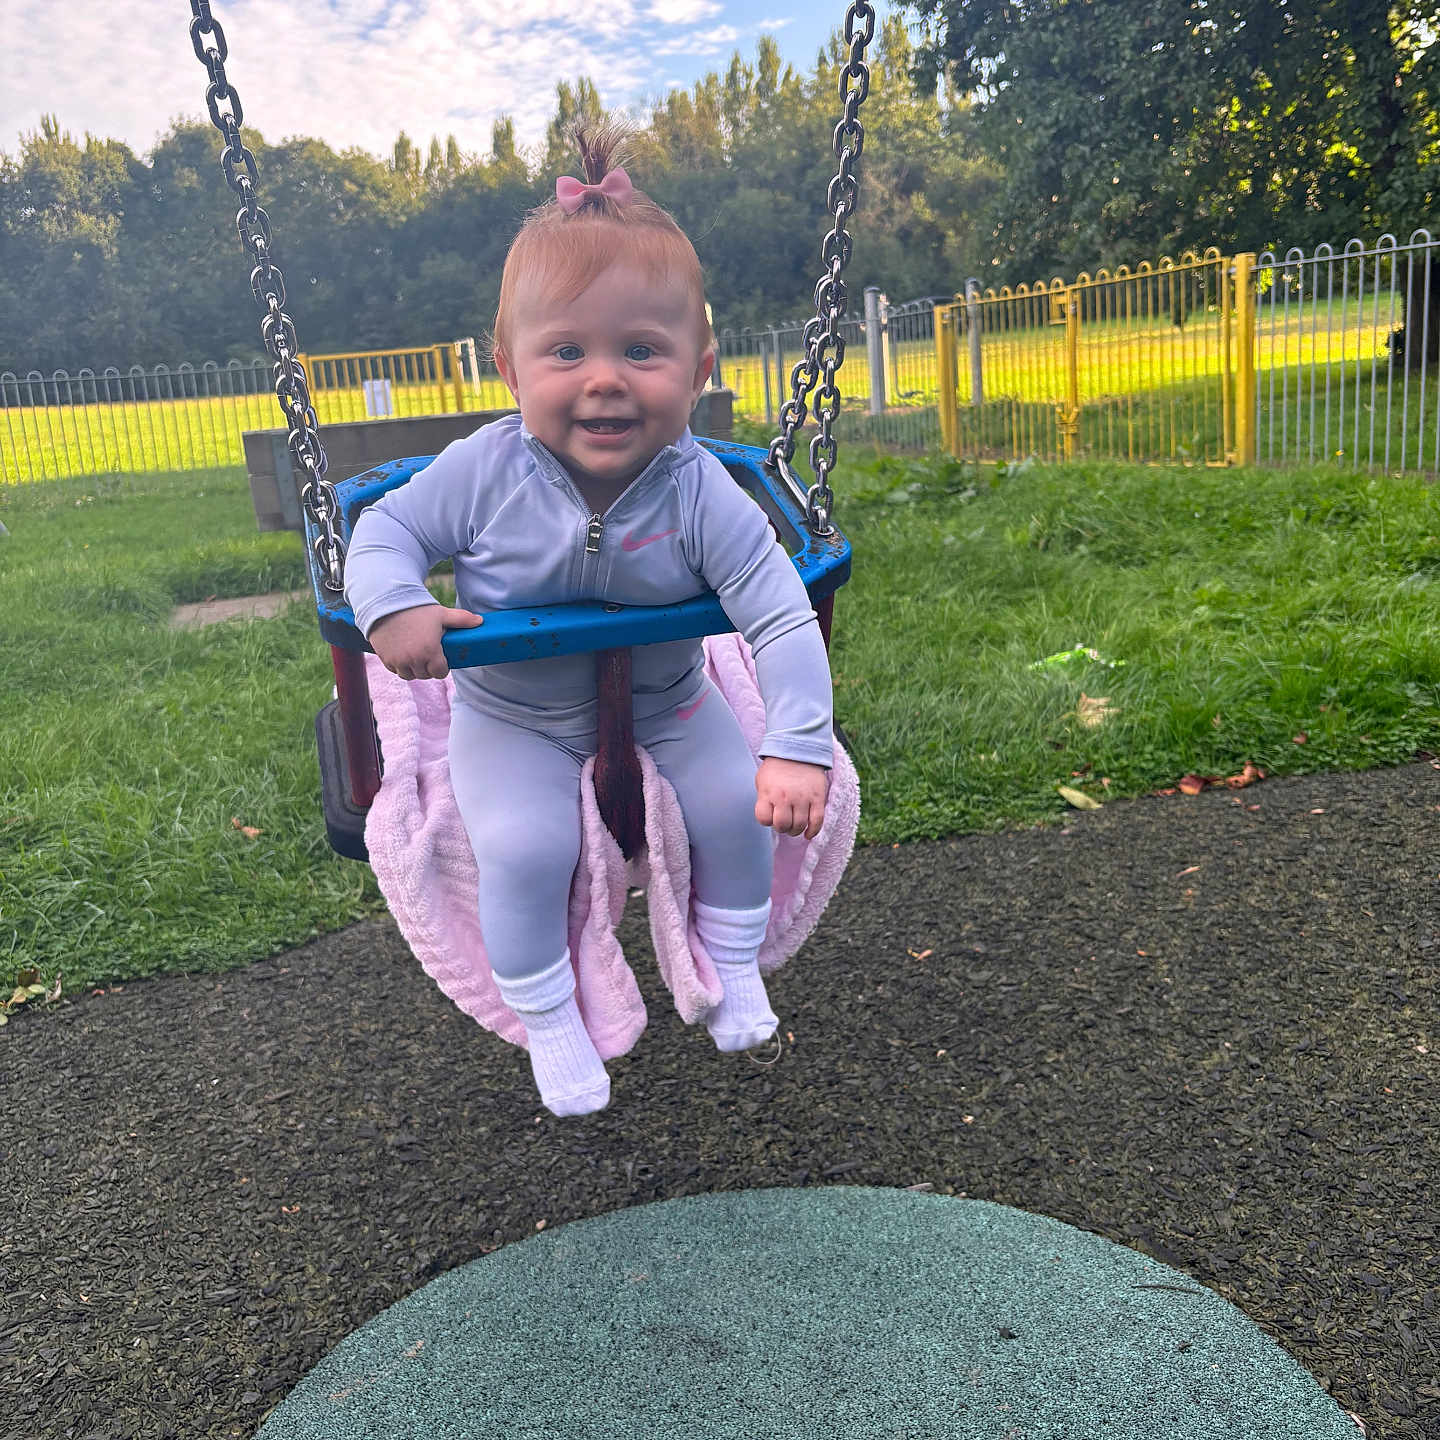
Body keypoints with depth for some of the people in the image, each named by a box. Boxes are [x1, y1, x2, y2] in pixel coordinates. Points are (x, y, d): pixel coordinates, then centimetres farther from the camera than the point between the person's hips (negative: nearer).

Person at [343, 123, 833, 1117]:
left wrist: (797, 750, -34)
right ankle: (547, 1016, 8)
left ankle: (732, 959, 21)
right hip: (513, 715, -1)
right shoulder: (483, 474, -23)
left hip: (663, 699, 2)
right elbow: (387, 529, -9)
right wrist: (393, 609, -31)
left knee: (740, 803, -9)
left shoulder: (702, 496, -25)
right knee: (524, 849, -19)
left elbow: (784, 621, -25)